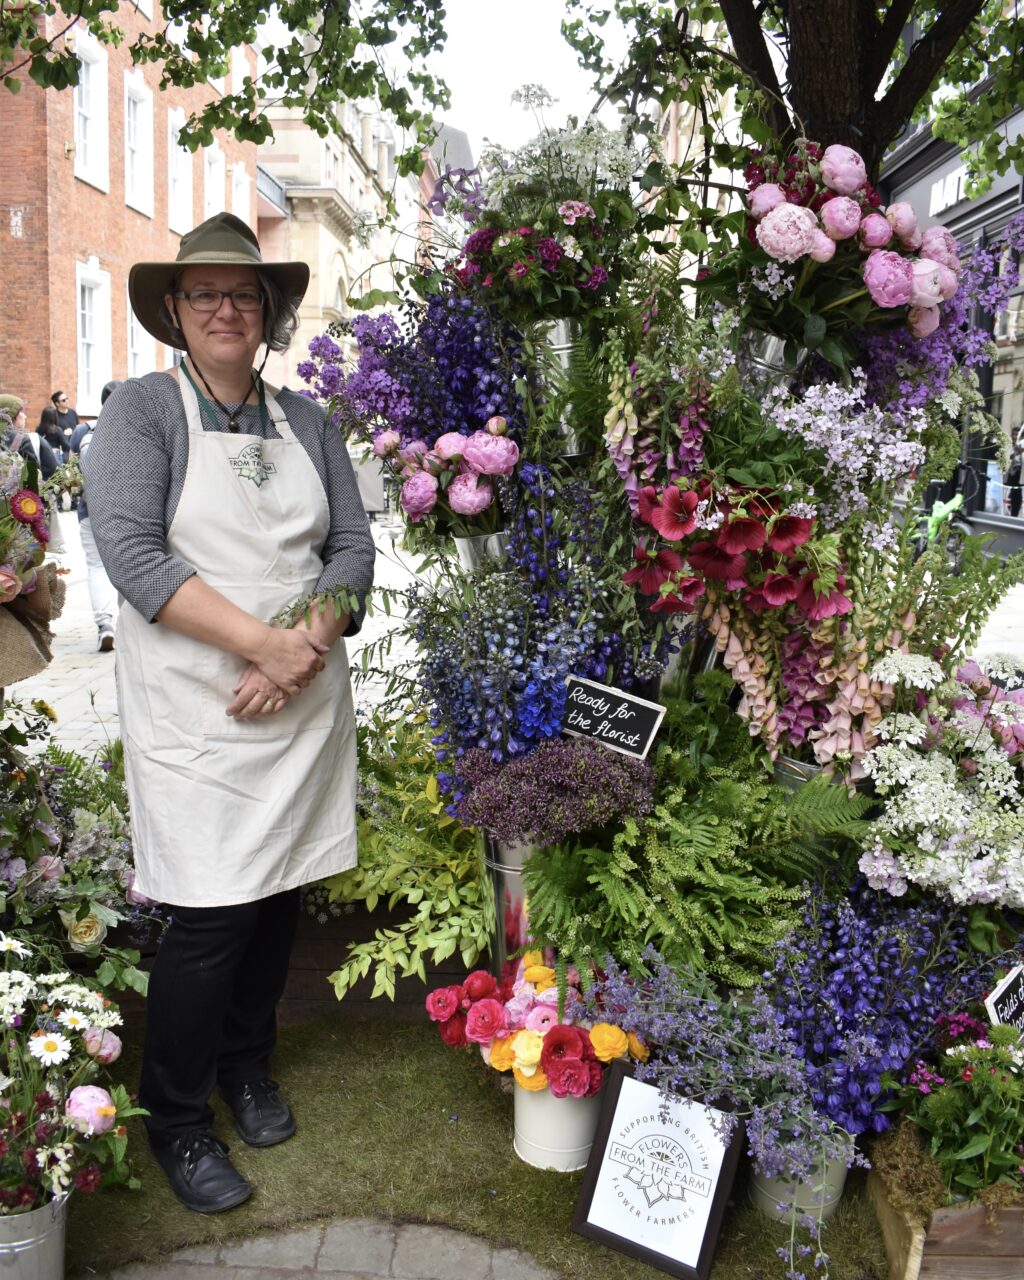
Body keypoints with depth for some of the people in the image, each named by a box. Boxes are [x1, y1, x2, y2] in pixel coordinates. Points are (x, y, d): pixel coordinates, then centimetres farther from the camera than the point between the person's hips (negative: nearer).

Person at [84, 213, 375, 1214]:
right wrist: (262, 641, -19)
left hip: (303, 704, 5)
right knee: (209, 914, -3)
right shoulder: (141, 410, -1)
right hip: (195, 710, -4)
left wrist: (306, 646, -12)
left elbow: (354, 549, 6)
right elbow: (131, 553, -14)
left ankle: (247, 1067, 36)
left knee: (280, 894, 13)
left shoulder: (306, 421, 12)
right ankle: (175, 1122, 18)